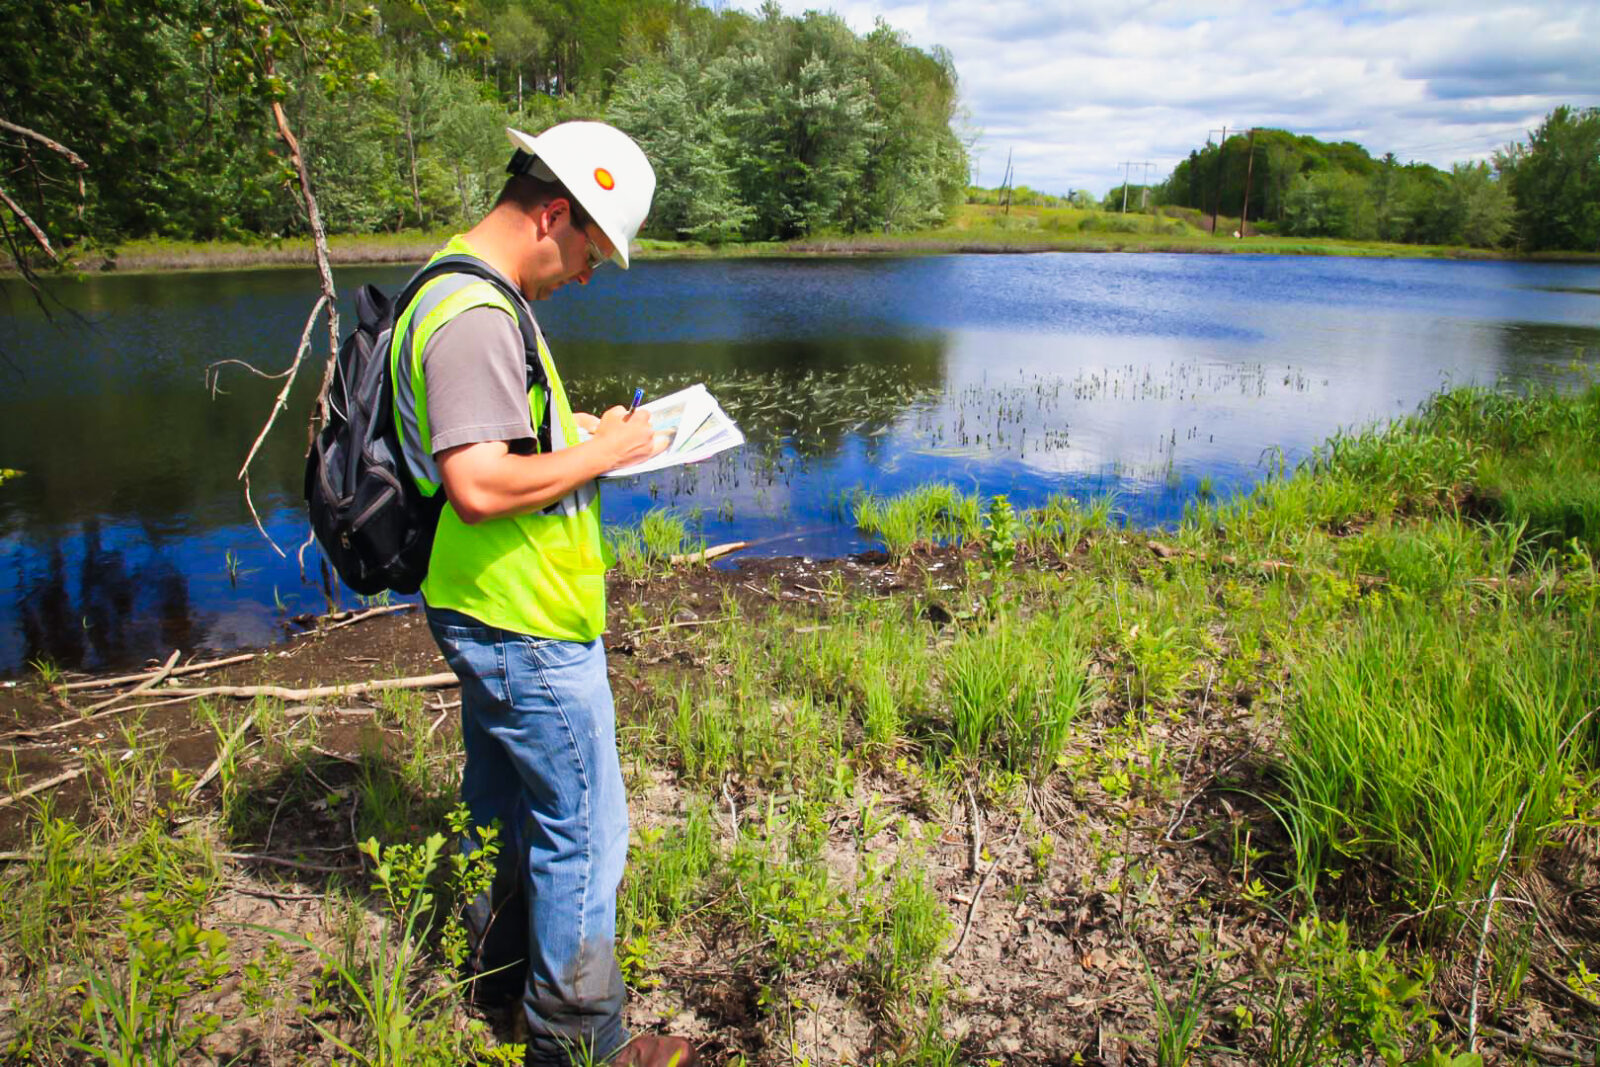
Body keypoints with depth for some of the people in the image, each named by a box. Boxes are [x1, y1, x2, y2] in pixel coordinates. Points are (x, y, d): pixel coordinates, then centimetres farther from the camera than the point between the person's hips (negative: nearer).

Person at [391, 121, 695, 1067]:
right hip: (524, 624, -11)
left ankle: (502, 965, 42)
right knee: (582, 829, 2)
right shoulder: (475, 314, -22)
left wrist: (574, 431, 10)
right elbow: (479, 484, -30)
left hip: (492, 616, 11)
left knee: (505, 803, 24)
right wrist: (599, 455, -18)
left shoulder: (461, 292, 12)